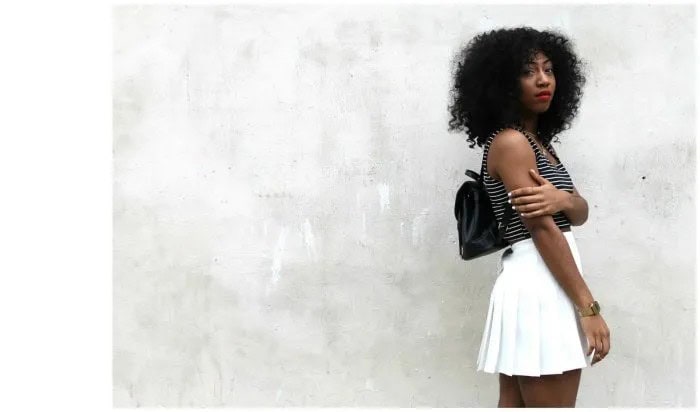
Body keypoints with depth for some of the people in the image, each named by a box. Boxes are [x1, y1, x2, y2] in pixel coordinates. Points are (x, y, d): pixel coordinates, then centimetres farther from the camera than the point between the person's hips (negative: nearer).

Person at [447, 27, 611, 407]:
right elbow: (542, 230, -17)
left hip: (531, 283, 9)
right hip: (540, 286, -9)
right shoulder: (509, 142, -11)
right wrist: (590, 309, -17)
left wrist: (561, 198, -17)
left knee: (514, 404, 12)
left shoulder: (536, 141, 17)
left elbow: (580, 213, 8)